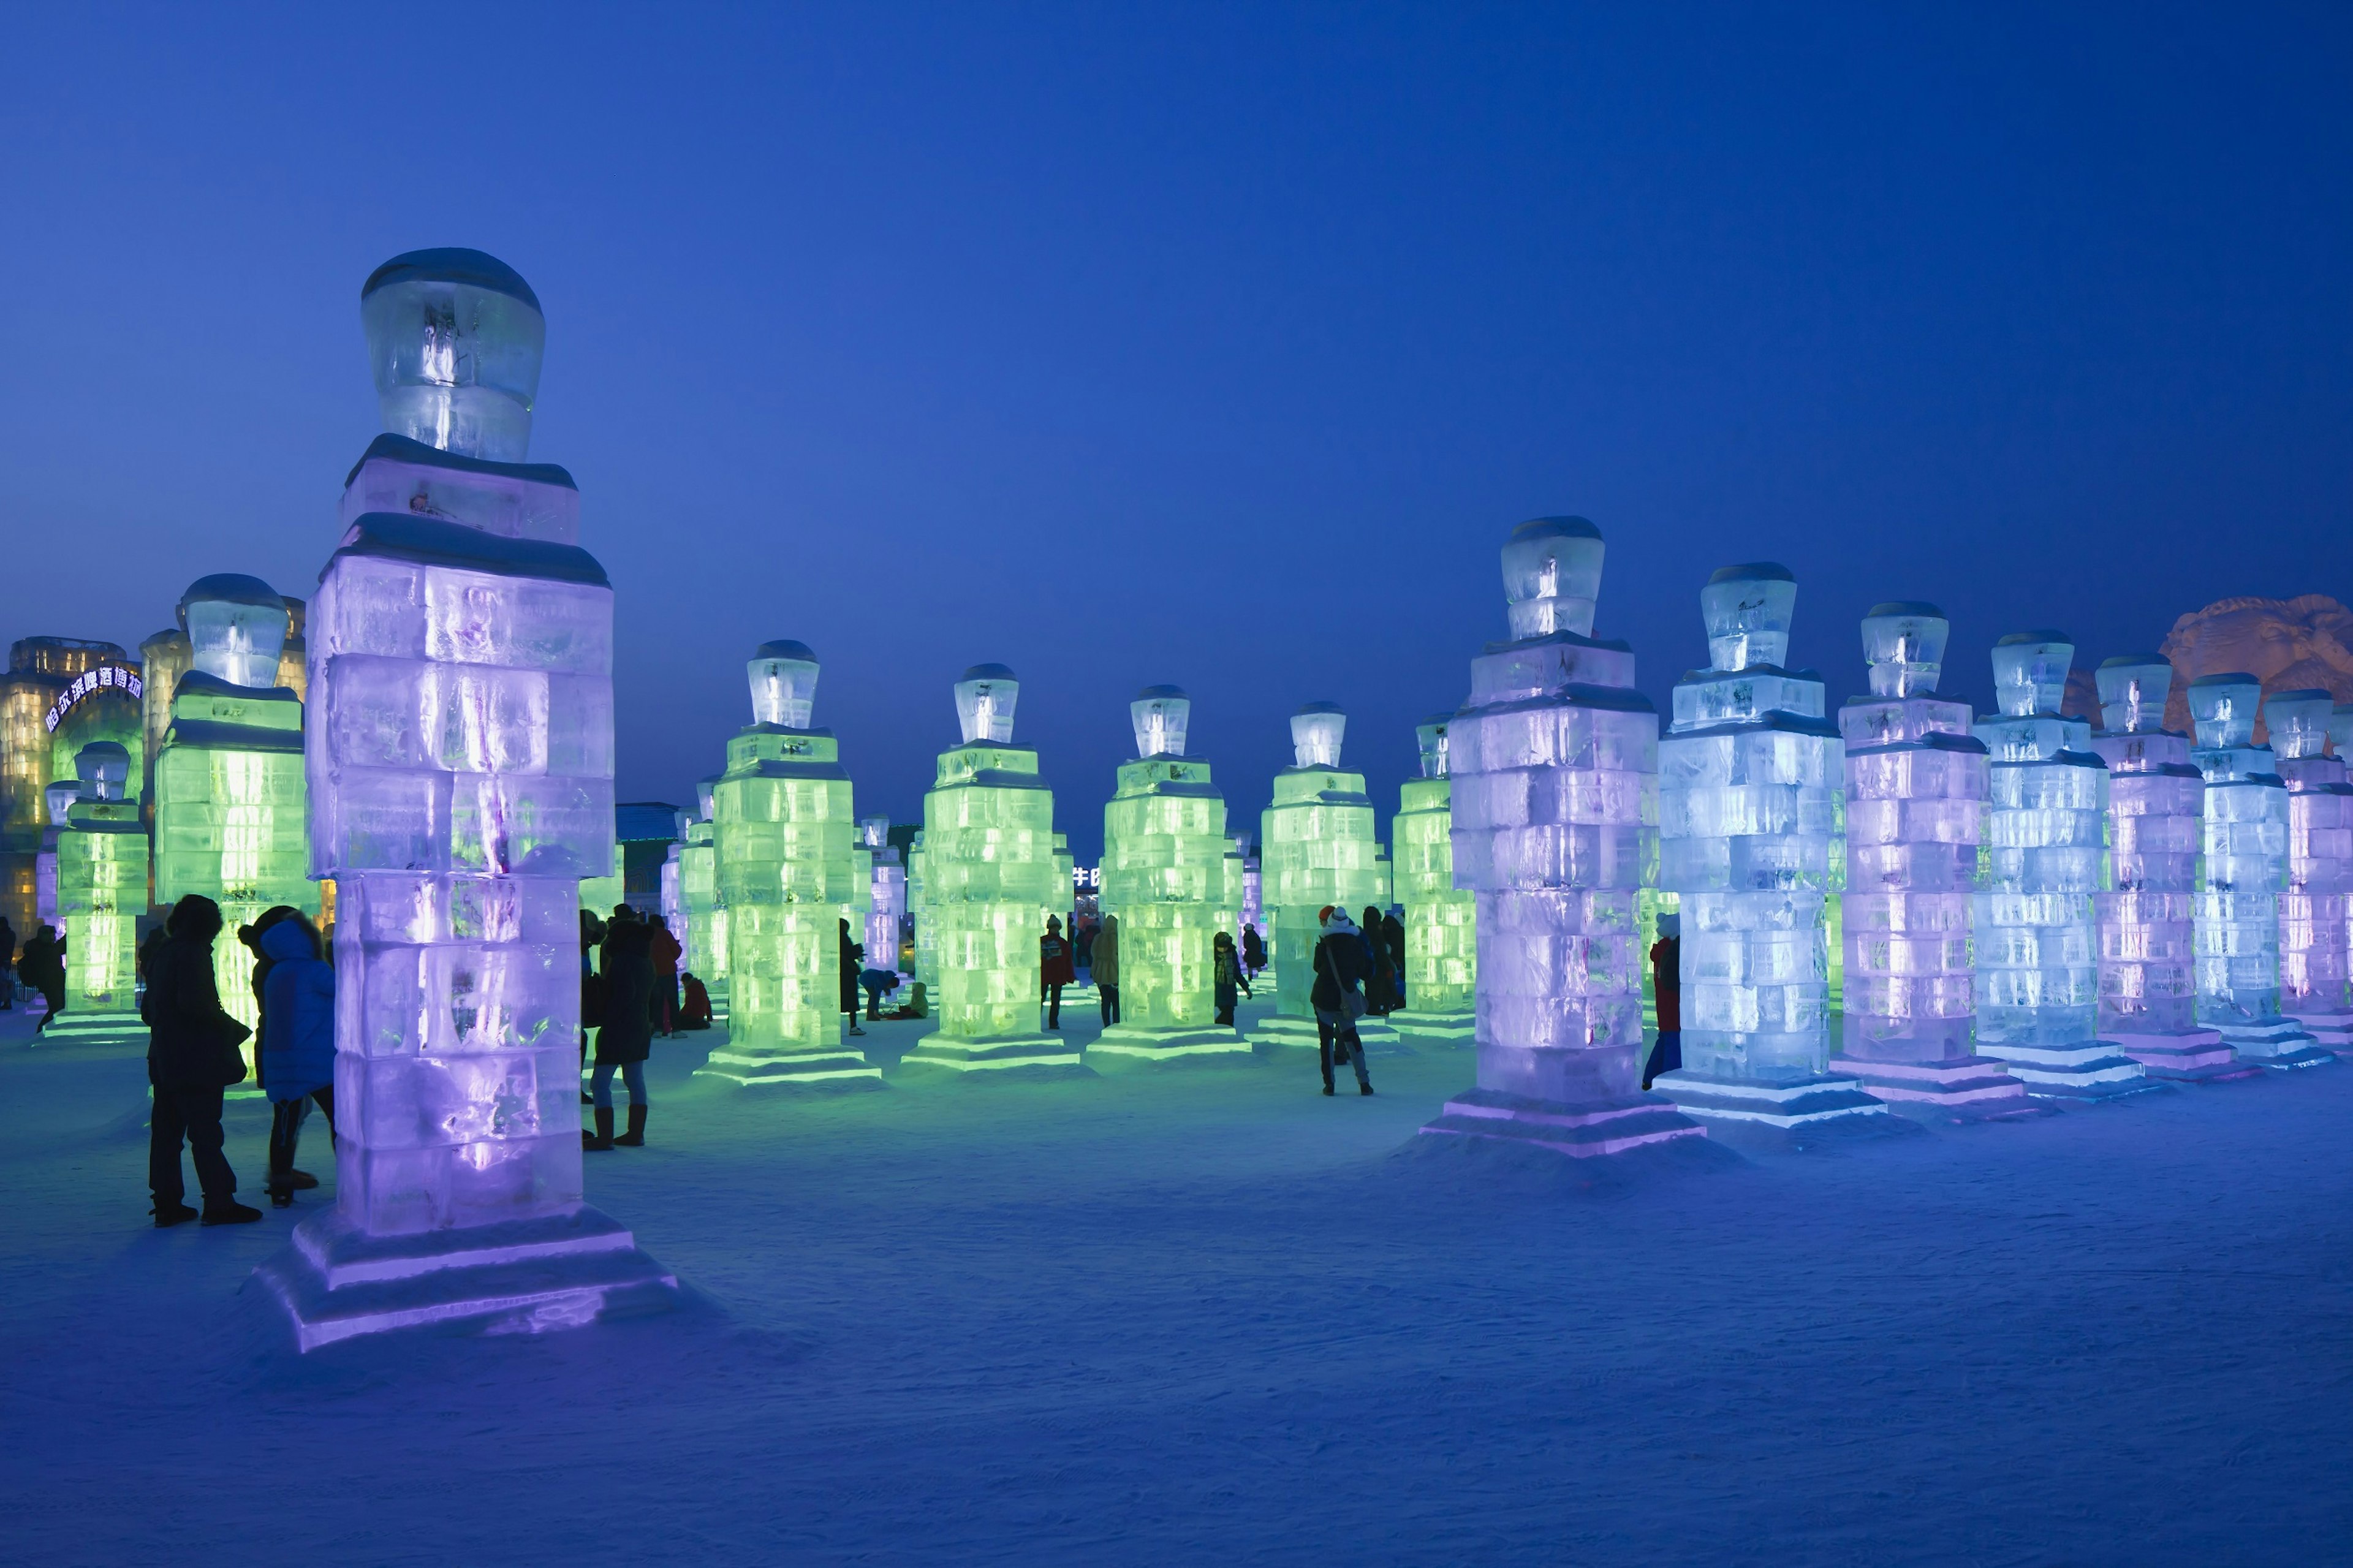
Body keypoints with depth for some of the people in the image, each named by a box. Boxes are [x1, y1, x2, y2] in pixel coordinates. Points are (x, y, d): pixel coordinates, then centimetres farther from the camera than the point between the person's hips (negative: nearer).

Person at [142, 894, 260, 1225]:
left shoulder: (162, 954, 14)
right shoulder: (193, 953, -13)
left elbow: (147, 1008, 18)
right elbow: (194, 1003, -23)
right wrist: (231, 1026, -12)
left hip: (164, 1058, 9)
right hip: (196, 1061, -9)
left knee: (165, 1130, 10)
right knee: (205, 1131, -5)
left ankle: (167, 1203, 15)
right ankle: (219, 1203, -1)